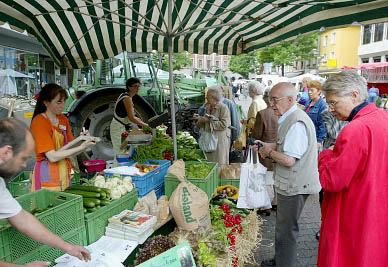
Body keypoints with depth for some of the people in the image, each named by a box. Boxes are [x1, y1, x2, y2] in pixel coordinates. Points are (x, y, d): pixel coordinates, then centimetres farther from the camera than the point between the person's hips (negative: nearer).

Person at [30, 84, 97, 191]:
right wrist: (81, 147, -22)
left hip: (64, 172, 6)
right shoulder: (39, 122, -13)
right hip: (47, 174, -6)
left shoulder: (63, 119, 7)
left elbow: (69, 150, 8)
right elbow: (52, 156, -19)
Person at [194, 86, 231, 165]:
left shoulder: (223, 108, -9)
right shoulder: (208, 107, 13)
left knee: (220, 164, -1)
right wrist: (199, 119, -1)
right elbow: (203, 125, 19)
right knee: (210, 164, 11)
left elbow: (223, 125, -19)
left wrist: (209, 120, -16)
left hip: (220, 139, -7)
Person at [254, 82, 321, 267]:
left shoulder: (296, 123, -24)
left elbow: (289, 160, -28)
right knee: (283, 226, 23)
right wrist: (266, 145, 9)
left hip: (294, 186, -11)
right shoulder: (289, 118, 11)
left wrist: (269, 152, -12)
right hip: (290, 184, 11)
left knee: (286, 230, 5)